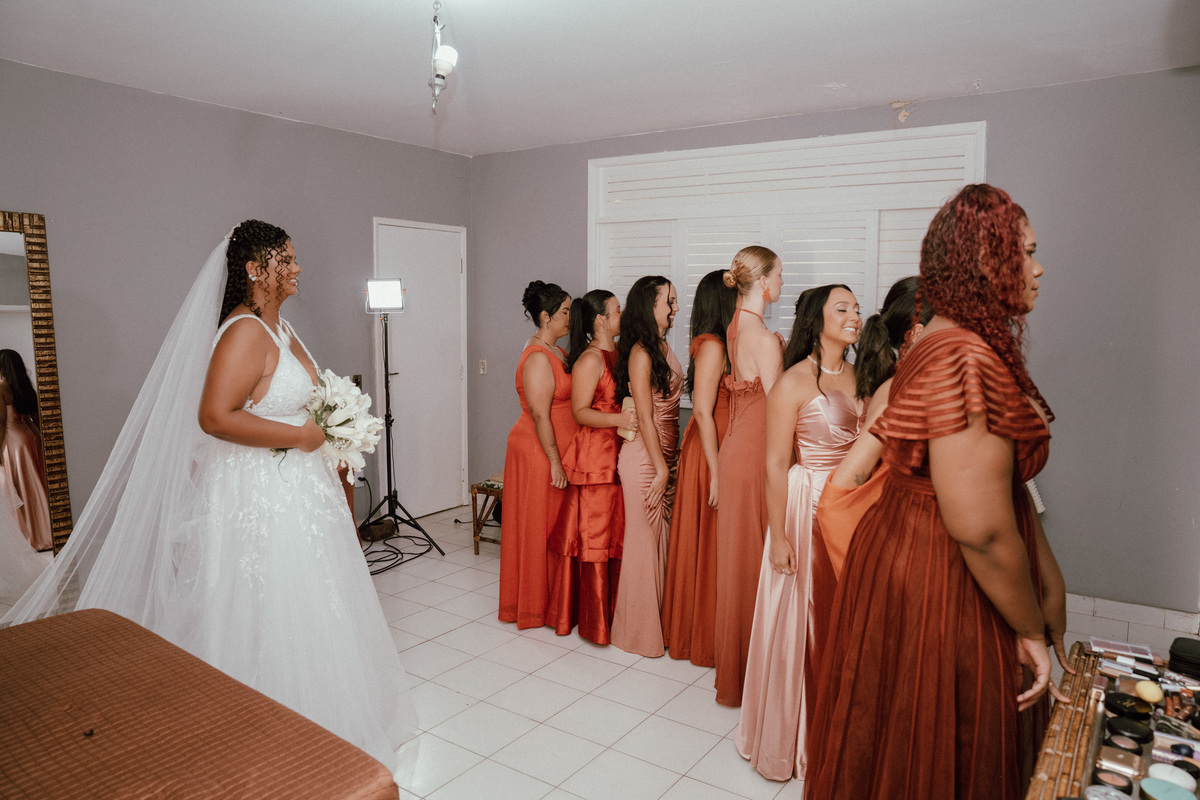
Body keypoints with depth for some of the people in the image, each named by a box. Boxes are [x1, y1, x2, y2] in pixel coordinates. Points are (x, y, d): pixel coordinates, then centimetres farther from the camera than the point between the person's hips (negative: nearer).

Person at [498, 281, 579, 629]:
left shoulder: (556, 352, 12)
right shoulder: (538, 358, -18)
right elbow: (540, 415, -22)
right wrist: (554, 462, -21)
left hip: (557, 449, 9)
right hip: (539, 452, -9)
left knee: (551, 524, 15)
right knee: (540, 525, 2)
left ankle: (550, 598, 27)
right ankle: (536, 605, 16)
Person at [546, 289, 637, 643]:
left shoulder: (619, 354, 13)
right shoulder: (589, 360, -12)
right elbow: (580, 412, -15)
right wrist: (618, 419, -27)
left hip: (620, 453, 8)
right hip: (595, 454, -8)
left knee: (616, 531, 11)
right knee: (595, 534, -1)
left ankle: (613, 609, 23)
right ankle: (594, 619, 10)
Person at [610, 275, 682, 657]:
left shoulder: (663, 346, 11)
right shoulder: (641, 353, -16)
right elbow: (645, 417, -17)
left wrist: (670, 461, 15)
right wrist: (660, 468, -16)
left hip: (665, 455, 8)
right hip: (645, 458, -8)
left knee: (661, 537, 15)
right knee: (645, 540, 2)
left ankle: (659, 620, 29)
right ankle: (641, 629, 17)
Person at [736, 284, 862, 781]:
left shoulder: (858, 376, 7)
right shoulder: (794, 383, -13)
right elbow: (775, 466, -13)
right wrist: (778, 537, -14)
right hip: (808, 509, -6)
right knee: (802, 624, 6)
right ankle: (791, 736, 27)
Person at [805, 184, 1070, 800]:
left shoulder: (953, 347, 10)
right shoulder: (964, 360, -25)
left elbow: (1005, 484, 12)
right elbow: (982, 529, -27)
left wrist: (1048, 582, 14)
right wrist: (1031, 630, -12)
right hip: (941, 590, -10)